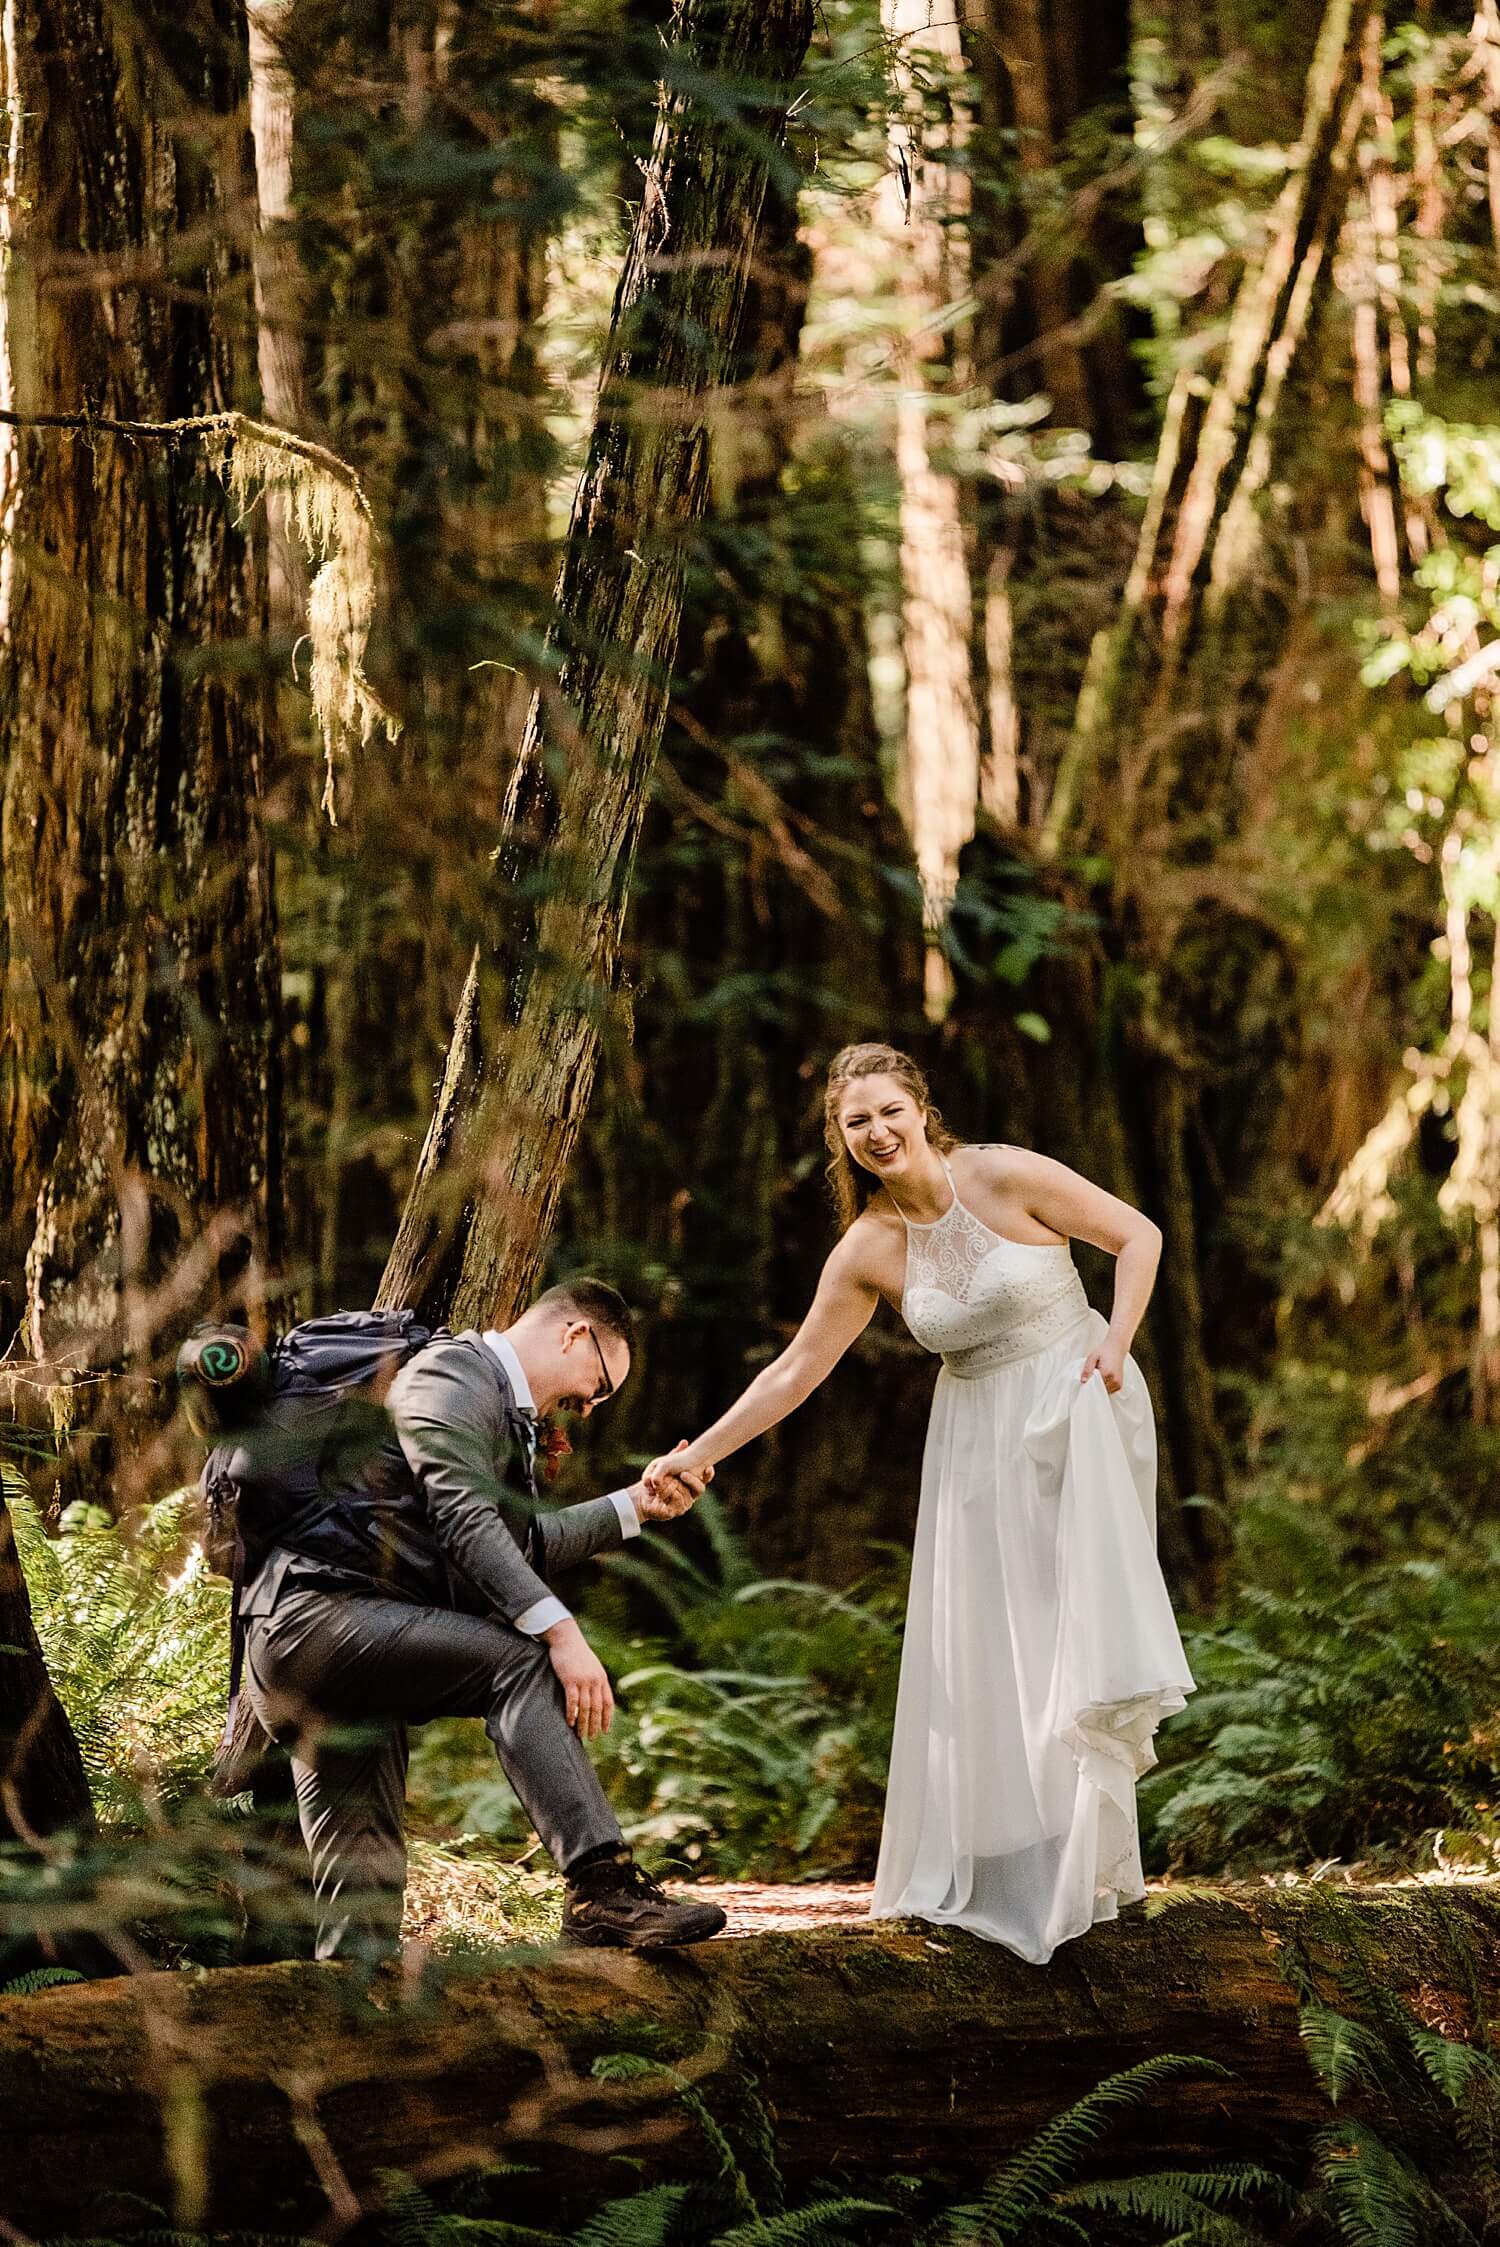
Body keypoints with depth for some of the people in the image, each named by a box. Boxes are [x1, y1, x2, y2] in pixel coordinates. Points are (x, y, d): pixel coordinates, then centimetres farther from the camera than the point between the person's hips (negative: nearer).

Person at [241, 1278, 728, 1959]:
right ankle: (602, 1886, -33)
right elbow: (463, 1518, -20)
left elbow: (525, 1544, 38)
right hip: (315, 1615, -11)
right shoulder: (453, 1373, -6)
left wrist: (635, 1505, 32)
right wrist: (560, 1631, -27)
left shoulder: (501, 1407, 27)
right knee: (520, 1663, -24)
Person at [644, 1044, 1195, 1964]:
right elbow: (797, 1369, 2)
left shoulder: (1005, 1177, -14)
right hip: (980, 1438, 4)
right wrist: (697, 1456, -1)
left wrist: (1116, 1341, -18)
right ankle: (995, 1865, 12)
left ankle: (1085, 1862, -1)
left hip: (1079, 1409, -4)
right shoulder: (869, 1250, -4)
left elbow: (1137, 1234, -7)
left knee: (1083, 1609, -9)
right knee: (982, 1639, 3)